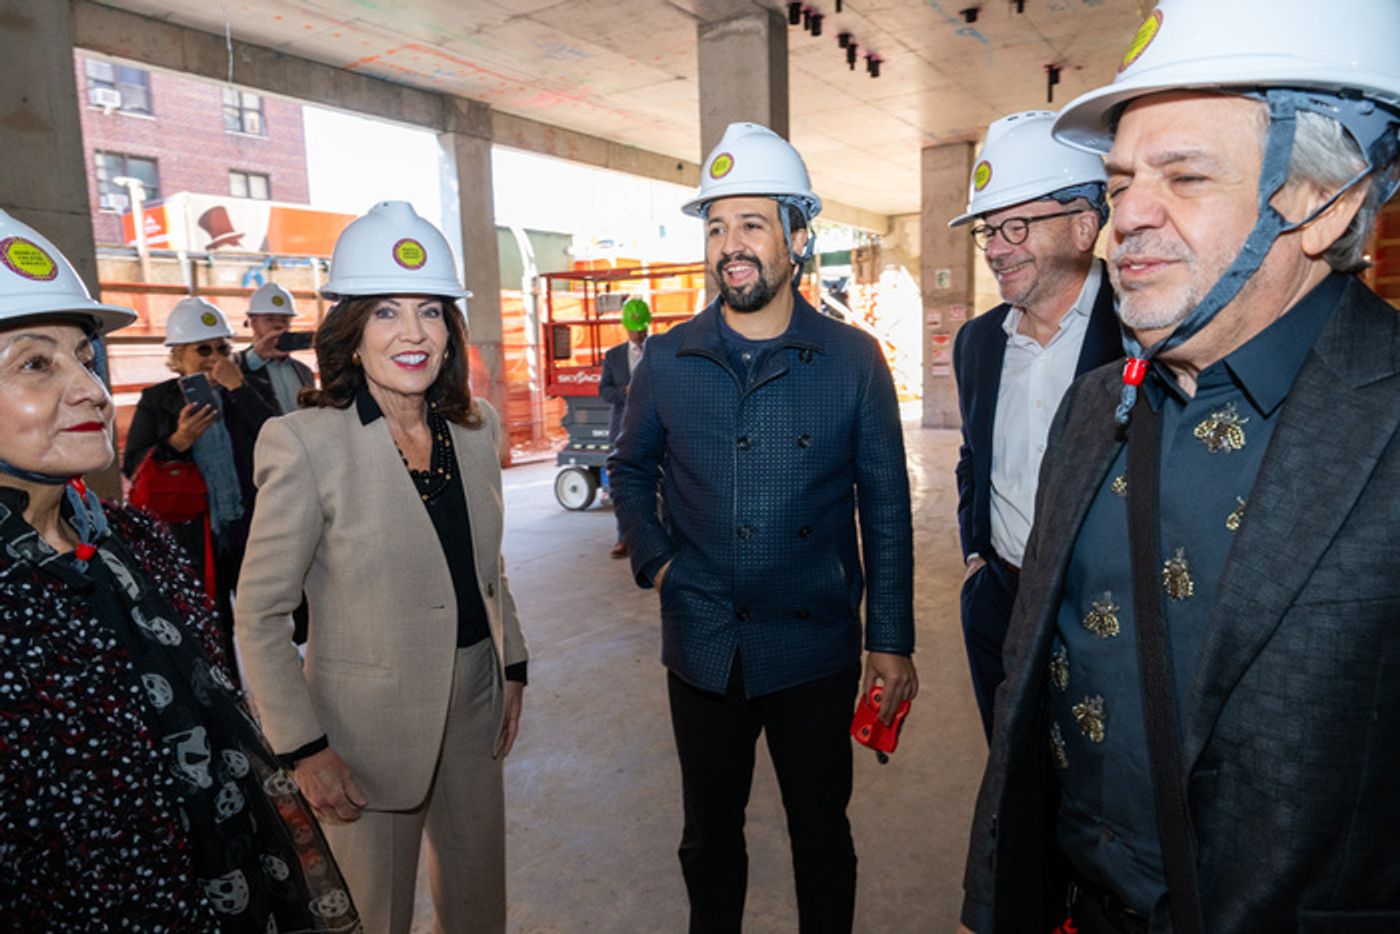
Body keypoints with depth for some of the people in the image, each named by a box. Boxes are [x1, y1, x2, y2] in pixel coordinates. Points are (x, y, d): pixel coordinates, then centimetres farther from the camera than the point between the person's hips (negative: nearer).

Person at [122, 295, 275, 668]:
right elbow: (133, 468, -4)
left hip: (250, 530, 1)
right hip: (193, 536, -1)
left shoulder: (243, 393, 5)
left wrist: (238, 387, -16)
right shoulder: (157, 400, 1)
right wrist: (178, 442, -22)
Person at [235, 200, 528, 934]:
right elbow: (259, 618, -12)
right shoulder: (304, 442, -16)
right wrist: (303, 749, -12)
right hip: (369, 720, -5)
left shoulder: (477, 428, 0)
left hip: (474, 702, 5)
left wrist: (512, 666, 10)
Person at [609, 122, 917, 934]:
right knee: (711, 829, 20)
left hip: (816, 647, -1)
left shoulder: (853, 360, -6)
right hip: (702, 646, 2)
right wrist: (654, 559, 0)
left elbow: (886, 508, -2)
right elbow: (631, 471, 14)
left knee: (821, 829, 17)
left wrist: (892, 639, -3)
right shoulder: (667, 360, -2)